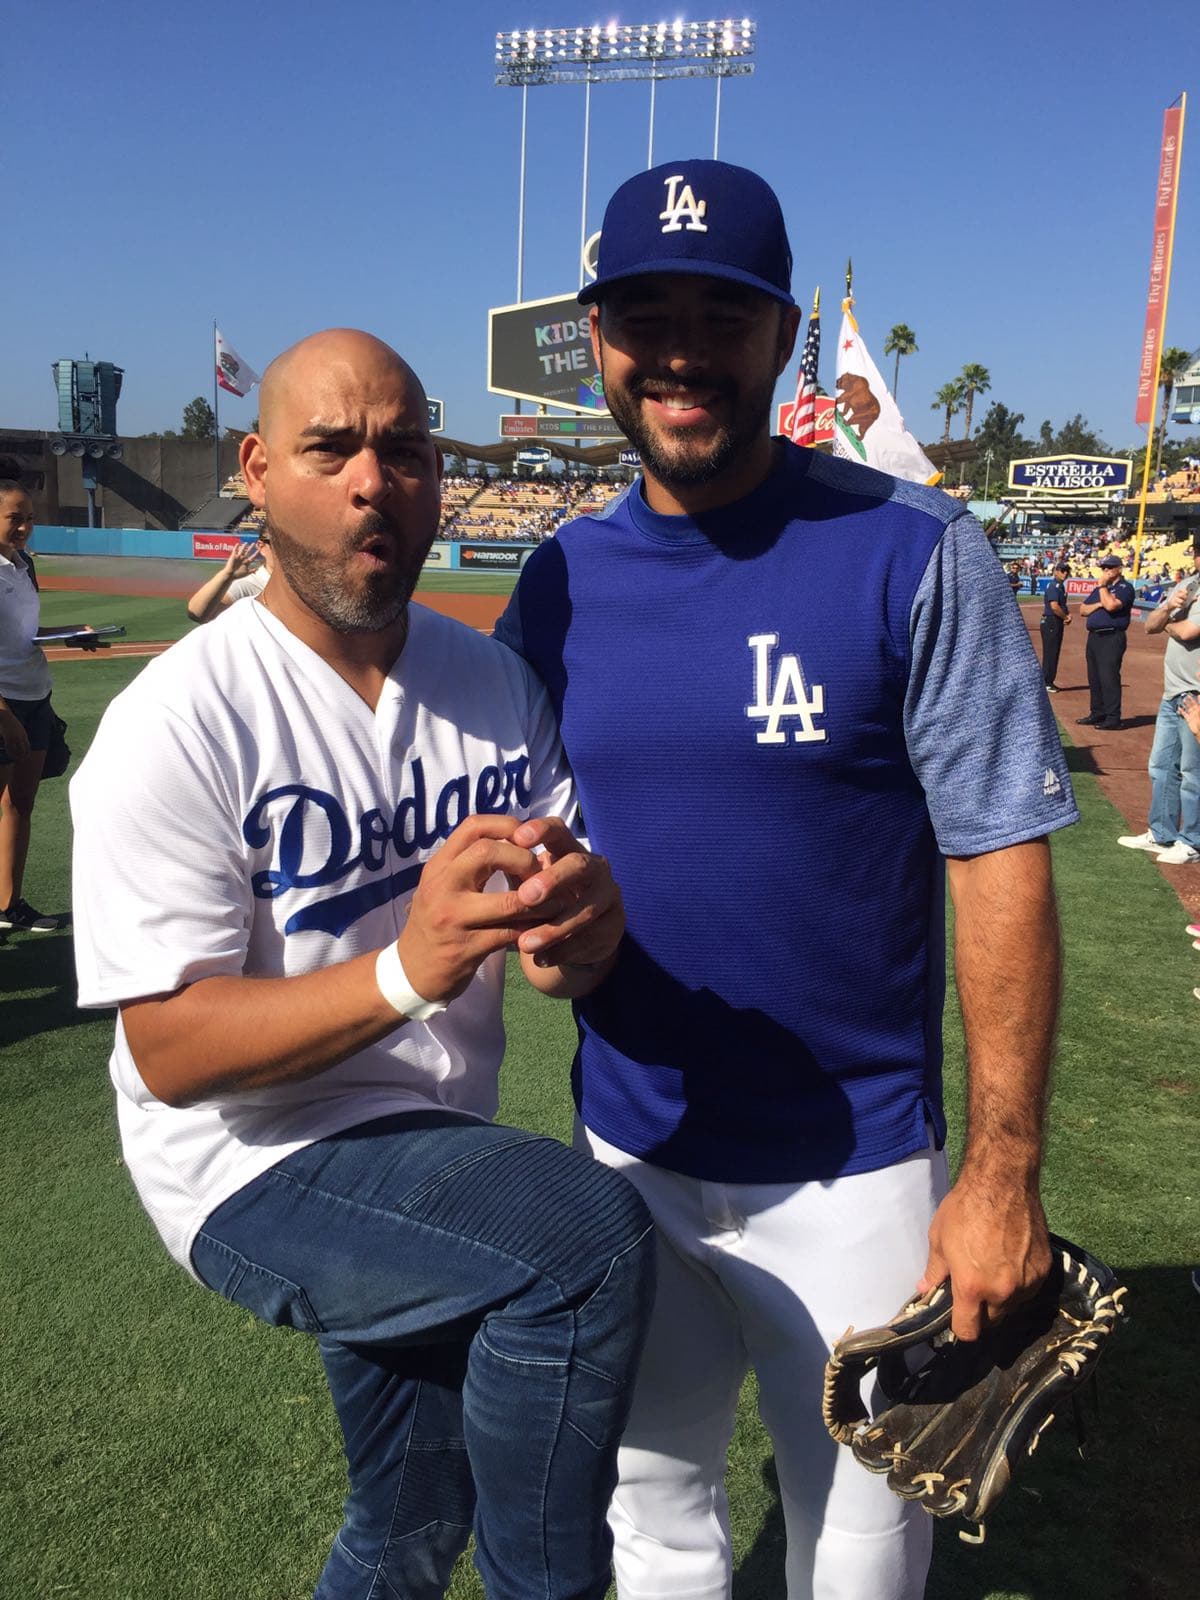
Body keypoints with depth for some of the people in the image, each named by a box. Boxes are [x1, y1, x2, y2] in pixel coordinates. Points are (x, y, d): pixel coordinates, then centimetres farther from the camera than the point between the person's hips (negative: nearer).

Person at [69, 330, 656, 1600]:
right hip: (256, 1169, -6)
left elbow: (570, 938, -1)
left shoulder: (492, 680, -1)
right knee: (590, 1236, -29)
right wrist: (403, 971, -38)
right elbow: (169, 1048, -21)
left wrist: (580, 928, -27)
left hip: (431, 1154, 6)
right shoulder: (176, 722, -18)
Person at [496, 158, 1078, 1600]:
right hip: (628, 1150, 4)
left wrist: (1002, 1173, -15)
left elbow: (1000, 867, -13)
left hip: (854, 1171, -3)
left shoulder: (914, 557, -13)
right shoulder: (564, 575, 0)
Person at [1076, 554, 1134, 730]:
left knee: (1109, 677, -12)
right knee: (1094, 678, 12)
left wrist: (1103, 585, -10)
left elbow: (1111, 605, -21)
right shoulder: (1098, 589, 21)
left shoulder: (1125, 588, -4)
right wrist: (1098, 604, -4)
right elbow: (1083, 610, 14)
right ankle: (1098, 714, 20)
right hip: (1093, 637, 9)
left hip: (1112, 638, -9)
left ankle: (1113, 717, -11)